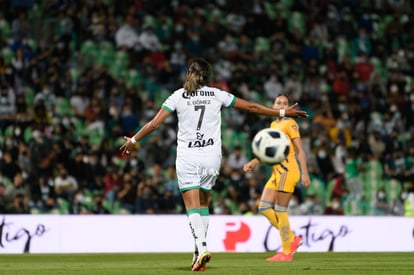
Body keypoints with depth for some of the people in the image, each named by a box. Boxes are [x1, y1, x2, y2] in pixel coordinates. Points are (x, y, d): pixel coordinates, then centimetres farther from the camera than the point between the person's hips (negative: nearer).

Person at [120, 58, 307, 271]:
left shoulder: (178, 96, 0)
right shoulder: (217, 95, 4)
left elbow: (154, 123, -3)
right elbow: (251, 107, 8)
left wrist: (133, 140, 10)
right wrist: (282, 112, 17)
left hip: (187, 158, -2)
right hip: (211, 157, 2)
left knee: (192, 206, -4)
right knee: (203, 204, 16)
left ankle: (202, 248, -24)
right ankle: (199, 252, 14)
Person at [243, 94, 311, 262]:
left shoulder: (290, 124, -6)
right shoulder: (273, 125, 18)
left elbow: (300, 150, -10)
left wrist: (304, 173, -16)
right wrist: (253, 163, 16)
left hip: (288, 171, -9)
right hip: (277, 172, 9)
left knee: (280, 210, -6)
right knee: (264, 207, 5)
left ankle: (286, 252, 1)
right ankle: (292, 239, 12)